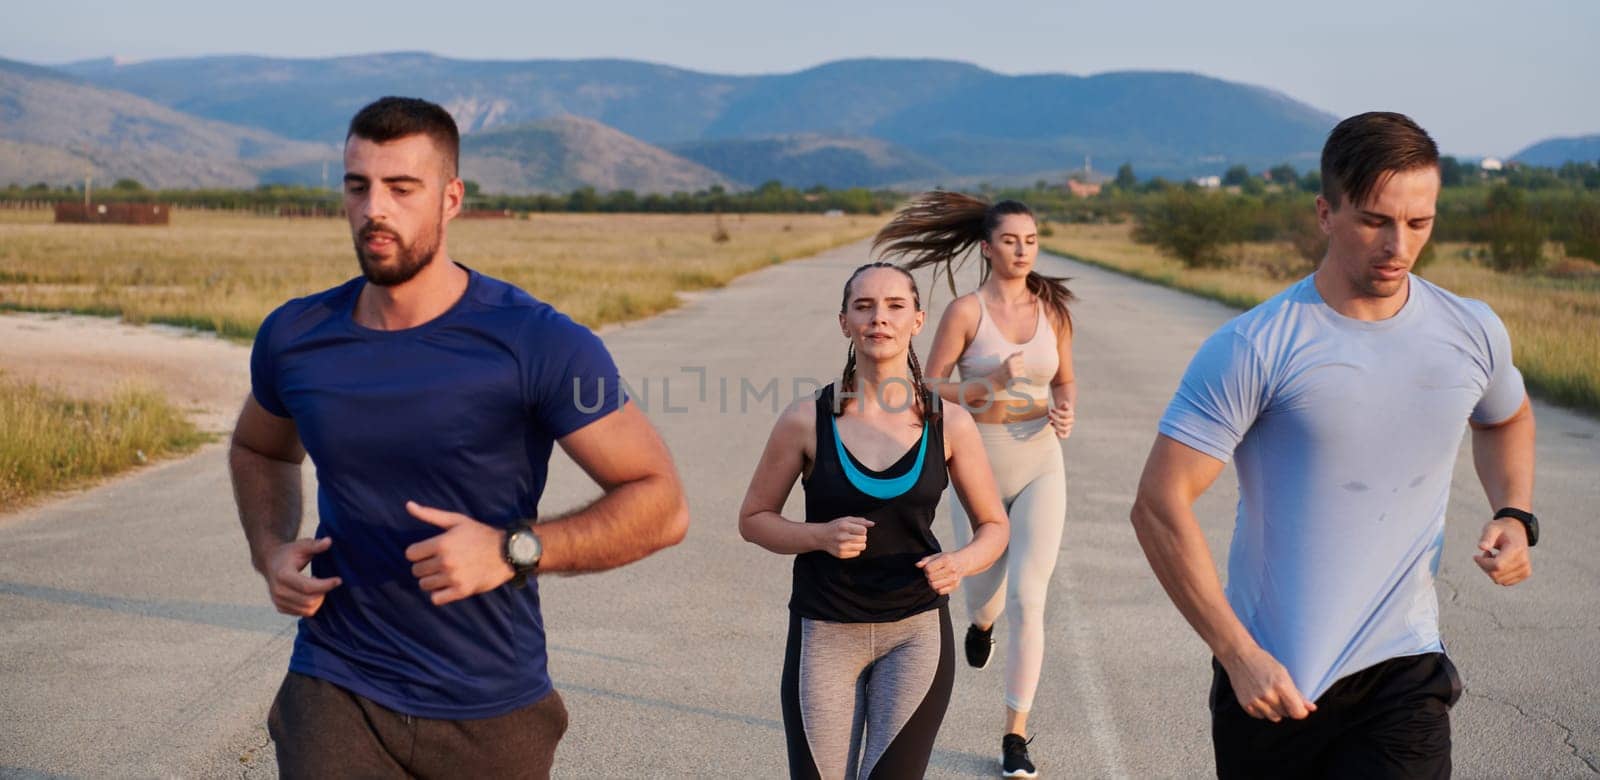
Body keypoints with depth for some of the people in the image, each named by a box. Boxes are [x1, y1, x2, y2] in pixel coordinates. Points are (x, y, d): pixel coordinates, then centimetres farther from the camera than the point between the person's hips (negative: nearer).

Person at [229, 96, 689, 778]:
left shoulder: (538, 343, -14)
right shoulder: (294, 338, 0)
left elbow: (661, 504, -13)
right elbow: (259, 450, 23)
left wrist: (513, 550, -25)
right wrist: (270, 551, 4)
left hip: (491, 713, -1)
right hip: (338, 695, 2)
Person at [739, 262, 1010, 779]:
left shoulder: (950, 425, -3)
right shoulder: (807, 421, -6)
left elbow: (993, 527, 8)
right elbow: (754, 519, 3)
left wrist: (960, 562, -14)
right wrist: (823, 535, -15)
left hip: (916, 634, 0)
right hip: (824, 634, 0)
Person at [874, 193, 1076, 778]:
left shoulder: (1051, 308, 2)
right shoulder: (965, 311, -8)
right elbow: (931, 392, -7)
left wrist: (1064, 411, -7)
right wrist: (993, 381, -22)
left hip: (1040, 466, 1)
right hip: (979, 467, -1)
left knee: (1027, 599, -10)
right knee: (986, 591, 16)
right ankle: (982, 620, 58)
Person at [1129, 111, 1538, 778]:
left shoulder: (1474, 334, 3)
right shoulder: (1251, 349, -13)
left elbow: (1506, 419, 27)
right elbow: (1158, 506, -15)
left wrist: (1515, 515, 7)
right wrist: (1240, 657, -19)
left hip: (1405, 672, 2)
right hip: (1268, 677, -2)